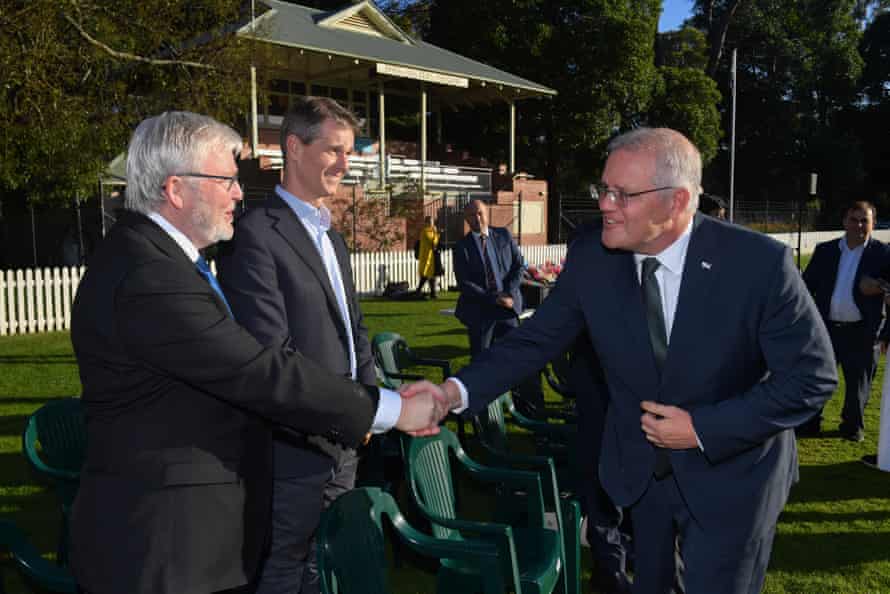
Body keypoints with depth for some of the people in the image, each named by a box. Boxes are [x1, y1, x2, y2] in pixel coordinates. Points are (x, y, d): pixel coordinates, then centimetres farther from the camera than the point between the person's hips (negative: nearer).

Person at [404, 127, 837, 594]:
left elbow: (812, 376, -16)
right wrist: (457, 390, -24)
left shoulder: (757, 262, -23)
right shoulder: (589, 259, -14)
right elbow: (535, 340, -9)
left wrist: (704, 428, -21)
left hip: (730, 474, -3)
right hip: (637, 470, 3)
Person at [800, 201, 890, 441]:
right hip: (826, 329, 2)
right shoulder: (824, 250, 4)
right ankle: (809, 424, 22)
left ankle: (853, 426, 30)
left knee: (858, 385, 11)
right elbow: (807, 285, 6)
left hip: (862, 333, -2)